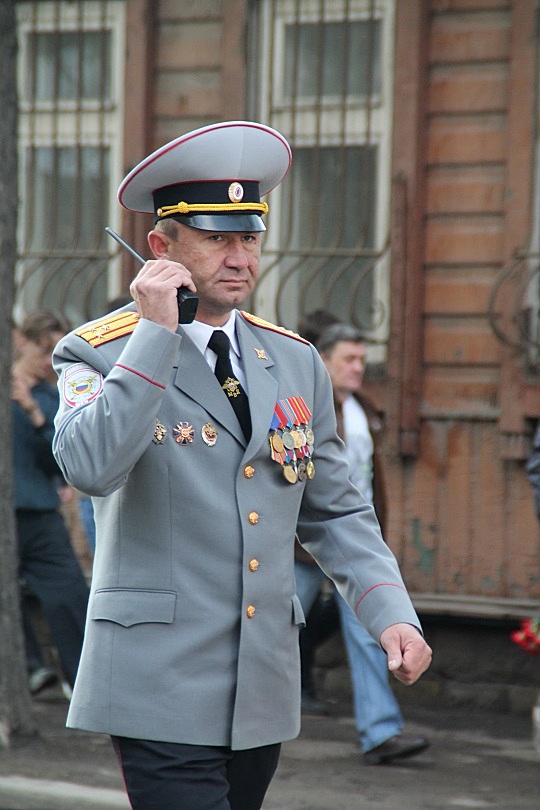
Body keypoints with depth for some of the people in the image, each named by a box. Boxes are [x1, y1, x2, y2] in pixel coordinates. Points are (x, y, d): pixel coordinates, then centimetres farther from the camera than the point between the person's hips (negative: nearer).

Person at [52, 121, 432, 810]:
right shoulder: (100, 353, -3)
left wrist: (391, 614, 2)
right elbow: (90, 467, -23)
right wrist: (155, 331, -20)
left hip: (266, 693, 6)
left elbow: (332, 512, 17)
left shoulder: (296, 362, 12)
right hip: (162, 696, -5)